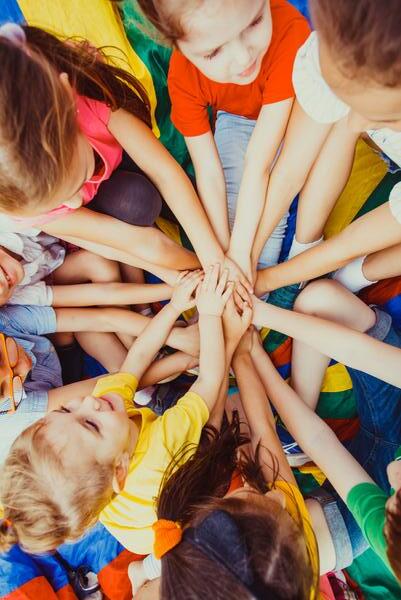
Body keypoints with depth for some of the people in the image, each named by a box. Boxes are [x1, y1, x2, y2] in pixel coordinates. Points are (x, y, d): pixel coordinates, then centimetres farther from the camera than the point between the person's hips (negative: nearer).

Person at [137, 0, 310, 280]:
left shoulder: (290, 30, -40)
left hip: (291, 113, -1)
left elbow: (259, 164, -40)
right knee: (235, 192, -23)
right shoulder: (183, 77, -30)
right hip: (236, 120, 1)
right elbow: (209, 173, -25)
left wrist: (240, 252, -37)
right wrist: (223, 253, -28)